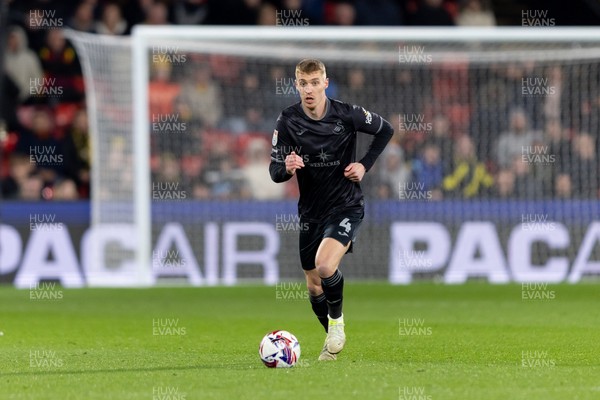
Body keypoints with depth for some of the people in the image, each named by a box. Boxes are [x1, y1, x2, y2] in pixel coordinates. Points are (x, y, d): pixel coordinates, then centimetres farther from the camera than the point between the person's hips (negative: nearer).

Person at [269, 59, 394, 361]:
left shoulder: (347, 114, -12)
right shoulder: (288, 120, -9)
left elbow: (385, 130, 6)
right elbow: (274, 172, -9)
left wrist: (365, 165, -5)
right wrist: (287, 168, -32)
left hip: (346, 205, -3)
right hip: (311, 210, 3)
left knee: (325, 265, -27)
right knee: (314, 287, 11)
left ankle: (337, 321, -1)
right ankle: (333, 339, 35)